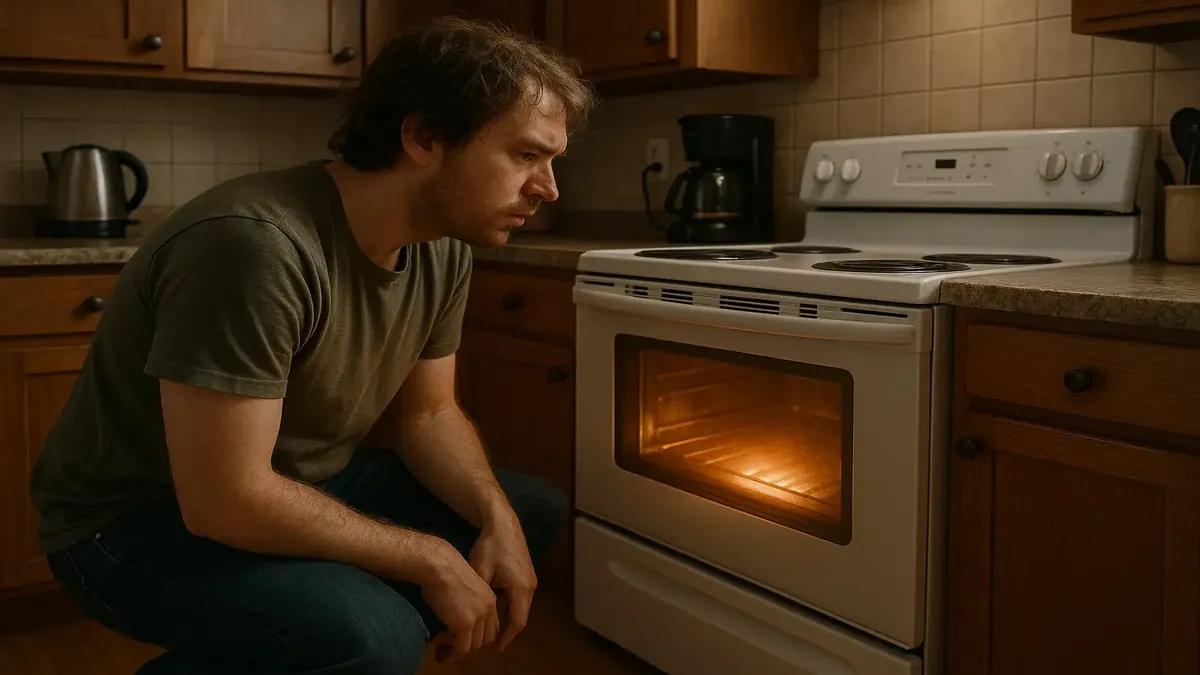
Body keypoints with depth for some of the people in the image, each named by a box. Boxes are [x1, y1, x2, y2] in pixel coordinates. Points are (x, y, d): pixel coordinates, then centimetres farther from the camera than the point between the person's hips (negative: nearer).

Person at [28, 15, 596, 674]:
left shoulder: (444, 248, -6)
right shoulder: (256, 245, -32)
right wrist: (431, 559, -22)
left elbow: (426, 412, 5)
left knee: (534, 510, 5)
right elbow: (226, 500, -31)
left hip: (303, 484, 8)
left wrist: (499, 520, -13)